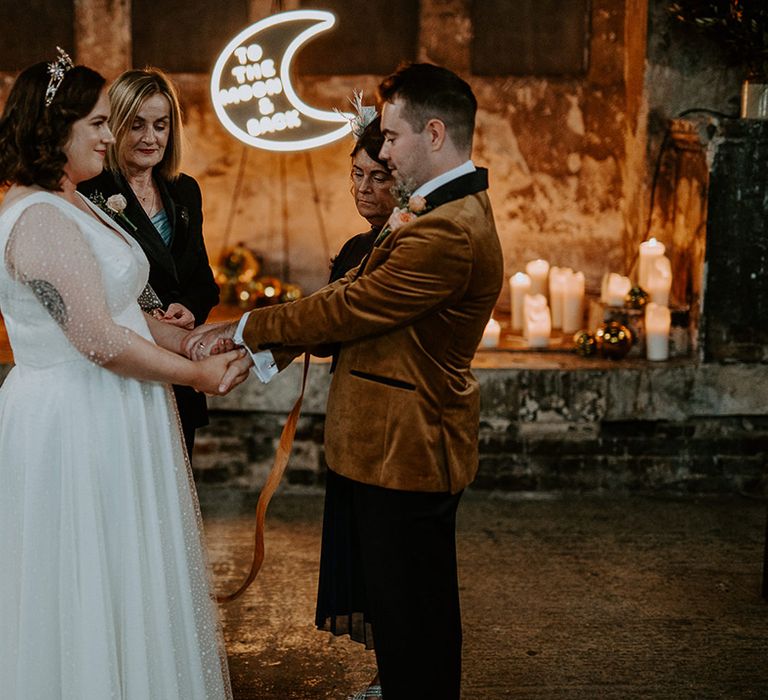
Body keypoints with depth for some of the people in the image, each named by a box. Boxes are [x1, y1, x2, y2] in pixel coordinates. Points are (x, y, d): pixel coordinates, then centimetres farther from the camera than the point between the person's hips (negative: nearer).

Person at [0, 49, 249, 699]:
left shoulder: (75, 204, 11)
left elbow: (118, 307, 13)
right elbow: (99, 339, -23)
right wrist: (196, 374, -12)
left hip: (108, 418, 10)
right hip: (76, 422, -10)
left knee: (124, 582, 19)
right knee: (90, 582, 5)